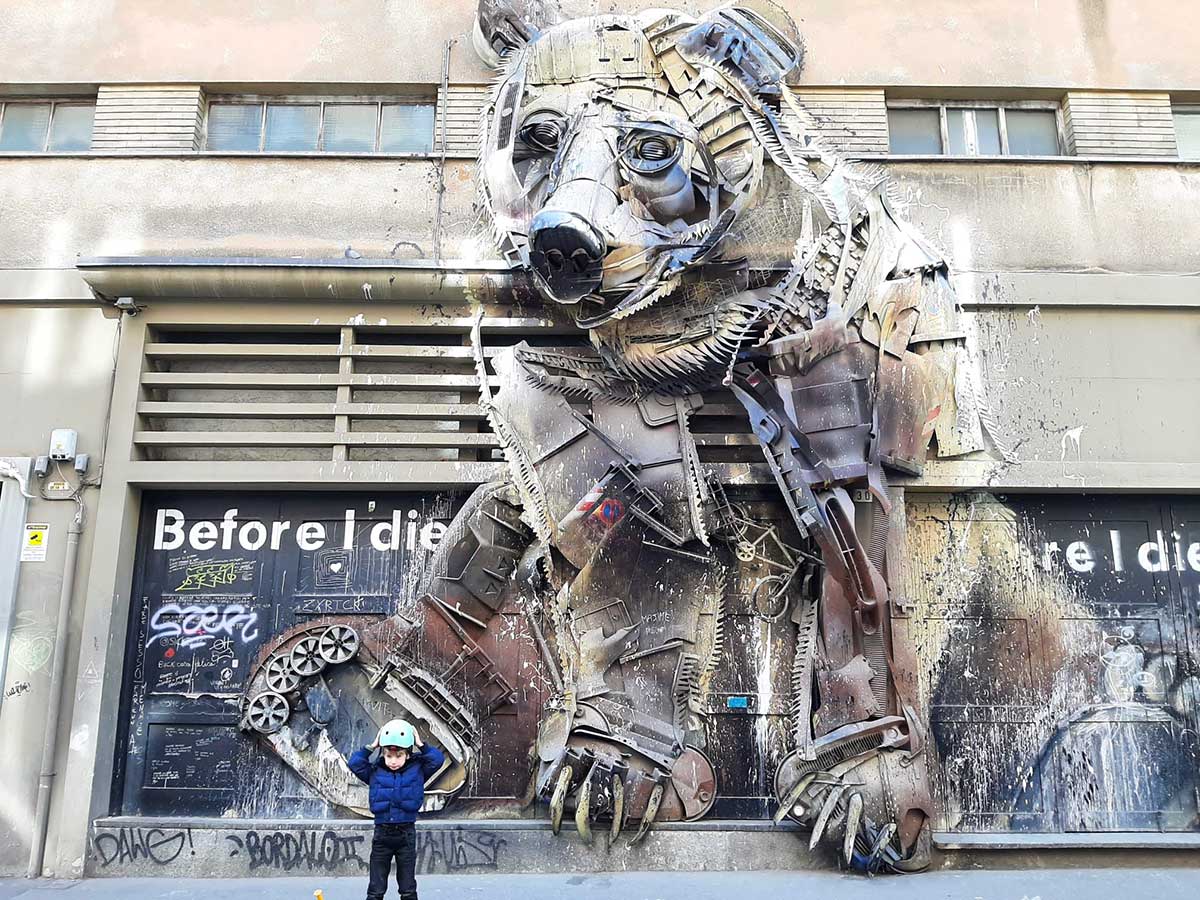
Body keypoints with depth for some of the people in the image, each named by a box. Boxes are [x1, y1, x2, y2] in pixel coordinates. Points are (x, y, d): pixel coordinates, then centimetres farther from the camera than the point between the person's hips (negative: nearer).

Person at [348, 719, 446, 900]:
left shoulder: (417, 770, -2)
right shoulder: (375, 772, -1)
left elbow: (438, 759, -9)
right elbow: (354, 763, -7)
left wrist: (421, 745, -10)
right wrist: (371, 747, -10)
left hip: (406, 833, 0)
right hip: (382, 833, 1)